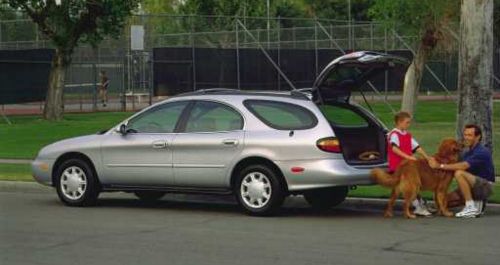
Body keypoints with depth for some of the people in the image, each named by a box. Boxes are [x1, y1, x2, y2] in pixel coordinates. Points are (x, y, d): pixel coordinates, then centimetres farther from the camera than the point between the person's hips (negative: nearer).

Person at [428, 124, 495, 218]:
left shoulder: (481, 152, -20)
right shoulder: (467, 152, 9)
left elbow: (463, 166, -31)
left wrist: (440, 166, -31)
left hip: (485, 186, -9)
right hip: (474, 186, 9)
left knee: (459, 173, -30)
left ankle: (471, 207, -23)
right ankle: (477, 202, 9)